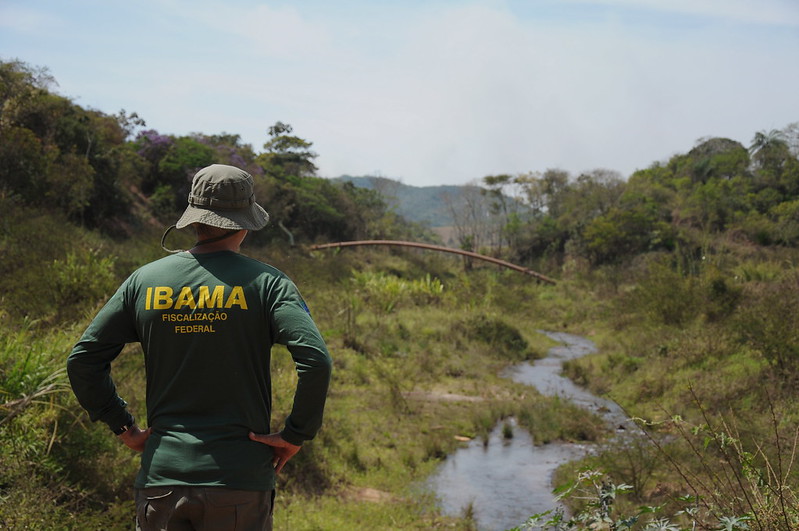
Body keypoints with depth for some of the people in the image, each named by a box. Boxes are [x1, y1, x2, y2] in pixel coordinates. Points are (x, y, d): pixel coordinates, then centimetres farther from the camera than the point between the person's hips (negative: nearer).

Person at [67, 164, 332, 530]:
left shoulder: (144, 280, 5)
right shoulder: (266, 283, -4)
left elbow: (82, 360, 6)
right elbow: (316, 360, -17)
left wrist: (122, 426, 12)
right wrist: (296, 434, -6)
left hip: (161, 476, 3)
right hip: (240, 479, -2)